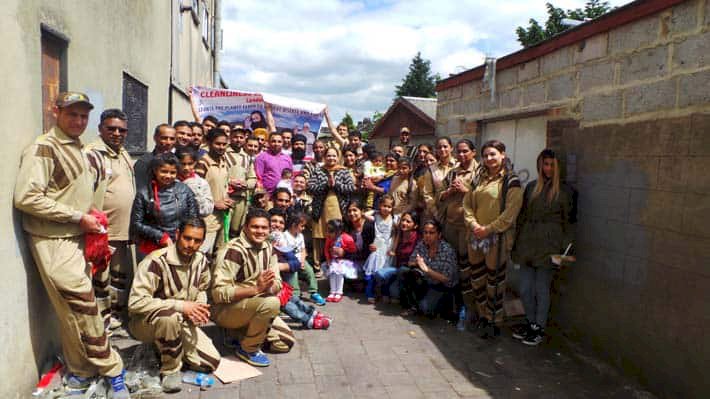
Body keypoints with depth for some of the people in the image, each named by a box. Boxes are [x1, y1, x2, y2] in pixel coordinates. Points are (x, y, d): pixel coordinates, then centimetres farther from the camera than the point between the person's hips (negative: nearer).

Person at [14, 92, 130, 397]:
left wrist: (90, 212, 9)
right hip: (54, 242, -8)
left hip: (76, 238, 8)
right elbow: (26, 197, -21)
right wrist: (78, 217, -18)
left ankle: (80, 370, 24)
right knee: (82, 306, -5)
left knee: (74, 309, 13)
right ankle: (110, 369, 6)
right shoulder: (43, 149, -12)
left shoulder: (76, 148, 14)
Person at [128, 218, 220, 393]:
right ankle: (171, 369, -14)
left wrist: (199, 308, -9)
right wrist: (181, 305, -31)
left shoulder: (201, 261, -5)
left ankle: (170, 349, 17)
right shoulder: (156, 261, -26)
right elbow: (136, 303, -31)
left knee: (212, 362, -7)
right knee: (171, 317, -40)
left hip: (182, 322, 6)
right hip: (146, 322, -5)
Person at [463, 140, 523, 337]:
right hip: (476, 237, 6)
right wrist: (473, 224, -6)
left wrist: (488, 229, -16)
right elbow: (467, 204, 10)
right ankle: (482, 315, 31)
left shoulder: (511, 182, -7)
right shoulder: (479, 179, 13)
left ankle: (493, 321, 16)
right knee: (476, 278, 13)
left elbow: (510, 213, -15)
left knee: (494, 280, 2)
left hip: (498, 237, -6)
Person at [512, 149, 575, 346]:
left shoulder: (565, 191, 0)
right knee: (525, 289, 8)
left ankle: (539, 328, 18)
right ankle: (530, 323, 27)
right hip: (527, 243, 4)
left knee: (542, 289, 3)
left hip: (548, 245, -4)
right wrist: (517, 242, 9)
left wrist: (566, 249, -5)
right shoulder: (531, 187, 11)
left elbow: (568, 222, 0)